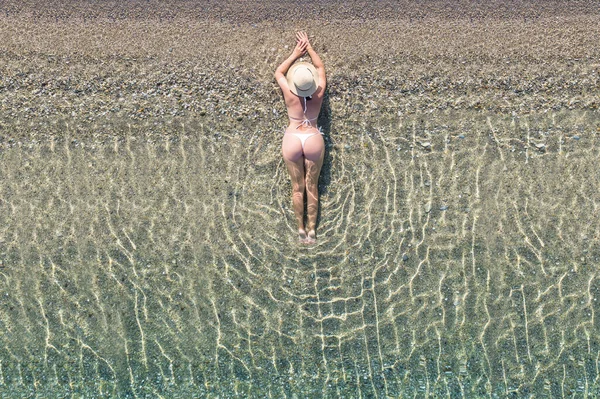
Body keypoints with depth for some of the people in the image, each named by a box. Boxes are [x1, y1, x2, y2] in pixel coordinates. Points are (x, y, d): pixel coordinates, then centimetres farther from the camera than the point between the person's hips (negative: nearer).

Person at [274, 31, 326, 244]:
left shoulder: (290, 94, -12)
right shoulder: (318, 94, -10)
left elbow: (279, 72, 7)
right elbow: (320, 67, 7)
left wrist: (296, 53, 14)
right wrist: (309, 47, 16)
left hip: (292, 141, 0)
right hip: (313, 140, 1)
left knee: (297, 187, 9)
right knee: (312, 186, 9)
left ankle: (301, 229, 17)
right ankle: (312, 229, 15)